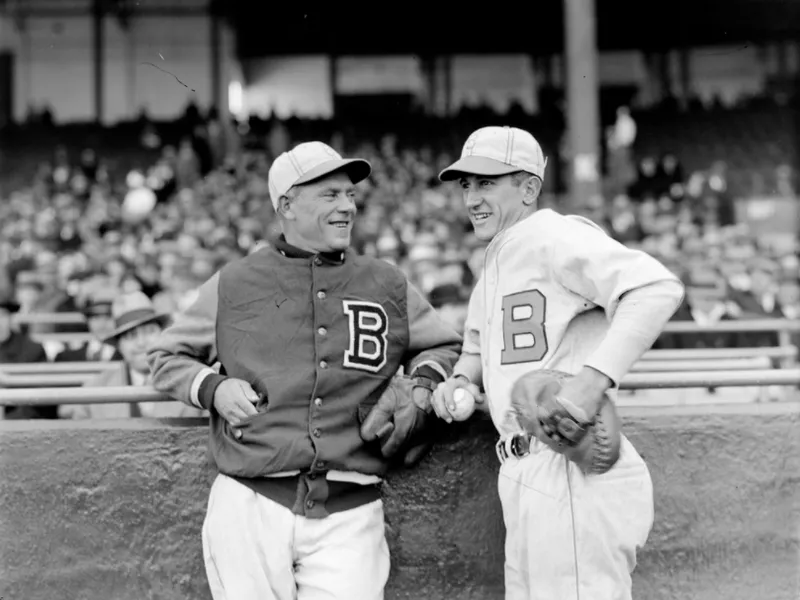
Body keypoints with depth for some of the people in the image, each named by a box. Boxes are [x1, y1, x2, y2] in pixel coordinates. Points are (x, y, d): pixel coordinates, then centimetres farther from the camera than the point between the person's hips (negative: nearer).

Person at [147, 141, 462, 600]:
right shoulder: (235, 285, 8)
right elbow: (167, 358, 16)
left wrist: (424, 385, 3)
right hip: (251, 506, -1)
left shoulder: (388, 286, 12)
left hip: (350, 515, 1)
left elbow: (445, 346, 24)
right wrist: (213, 388, -2)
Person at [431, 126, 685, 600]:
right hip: (527, 473, 10)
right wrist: (462, 379, 9)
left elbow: (659, 288, -24)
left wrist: (594, 378, -33)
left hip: (573, 471, -10)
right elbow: (477, 346, 32)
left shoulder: (555, 236, -10)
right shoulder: (494, 263, 20)